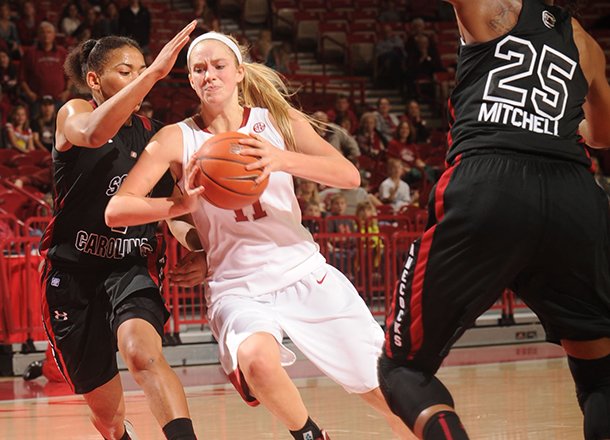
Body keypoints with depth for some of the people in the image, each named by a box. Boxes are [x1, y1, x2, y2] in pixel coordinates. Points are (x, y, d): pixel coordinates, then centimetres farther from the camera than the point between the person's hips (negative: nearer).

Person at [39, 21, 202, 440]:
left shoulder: (152, 134, 9)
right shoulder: (73, 114, -3)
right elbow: (94, 134, -30)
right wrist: (155, 72, -36)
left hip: (134, 266, 1)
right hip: (75, 268, -1)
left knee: (141, 348, -33)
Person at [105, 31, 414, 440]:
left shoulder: (279, 120, 2)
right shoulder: (178, 139, -2)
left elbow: (349, 175, -11)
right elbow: (116, 210, -10)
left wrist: (282, 159, -29)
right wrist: (184, 203, -27)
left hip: (305, 272, 2)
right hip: (238, 287, -2)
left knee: (386, 388, 2)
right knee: (257, 359, -34)